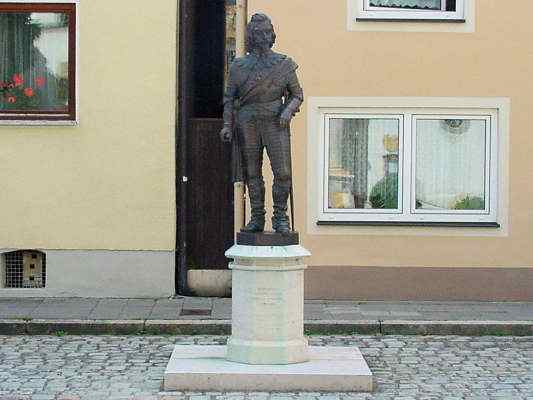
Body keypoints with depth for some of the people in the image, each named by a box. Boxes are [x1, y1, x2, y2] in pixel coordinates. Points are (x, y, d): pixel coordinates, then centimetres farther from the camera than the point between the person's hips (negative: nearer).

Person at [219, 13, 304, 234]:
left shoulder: (284, 64, 4)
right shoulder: (238, 66, 7)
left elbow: (296, 94, 8)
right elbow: (229, 98, 9)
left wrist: (288, 111, -12)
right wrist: (227, 125, -3)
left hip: (276, 124, -1)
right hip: (248, 125, 1)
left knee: (283, 172, -9)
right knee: (252, 173, 3)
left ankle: (280, 217, 3)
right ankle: (257, 219, 11)